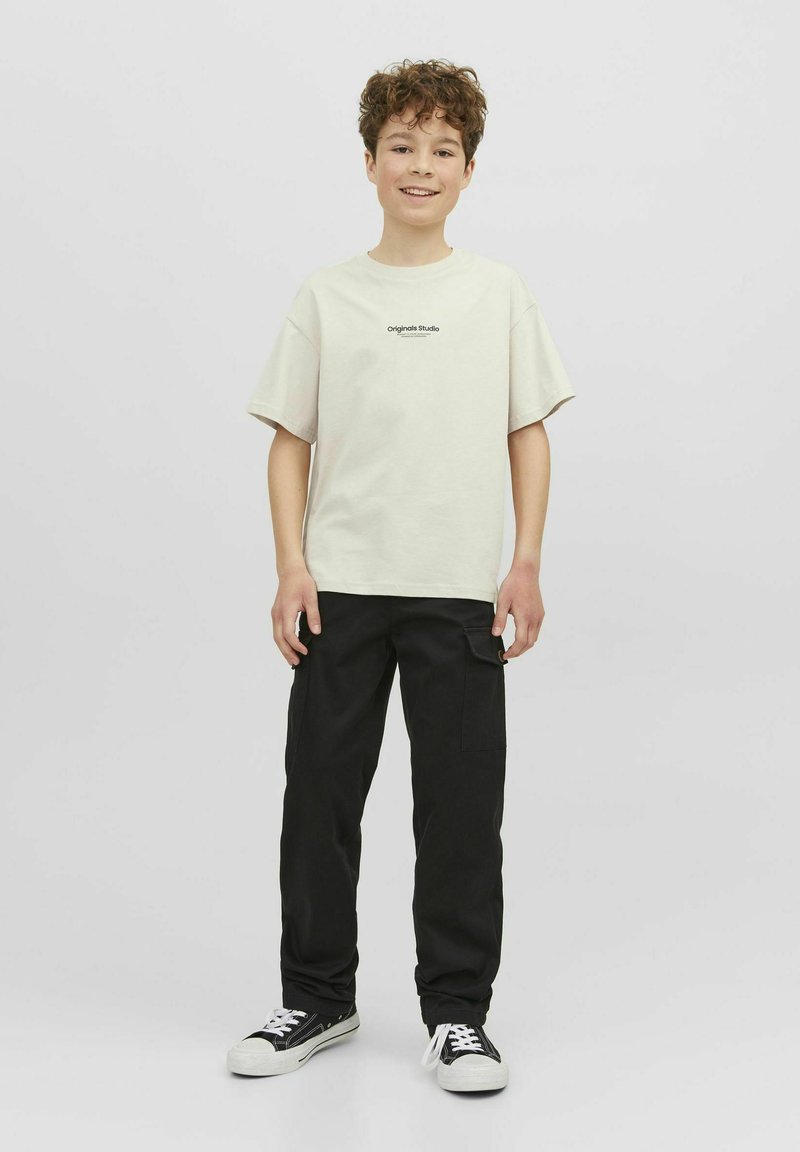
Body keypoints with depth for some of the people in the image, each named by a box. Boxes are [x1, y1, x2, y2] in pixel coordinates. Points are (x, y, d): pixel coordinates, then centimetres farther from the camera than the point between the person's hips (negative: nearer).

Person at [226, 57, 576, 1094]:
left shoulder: (500, 293, 6)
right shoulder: (326, 297, 5)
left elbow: (530, 434, 7)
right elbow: (291, 442, 5)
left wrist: (527, 564, -2)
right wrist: (291, 568, -4)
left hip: (460, 592, 0)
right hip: (340, 589, 1)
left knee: (461, 808, 2)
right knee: (320, 796, 7)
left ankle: (456, 1012, 16)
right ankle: (317, 997, 23)